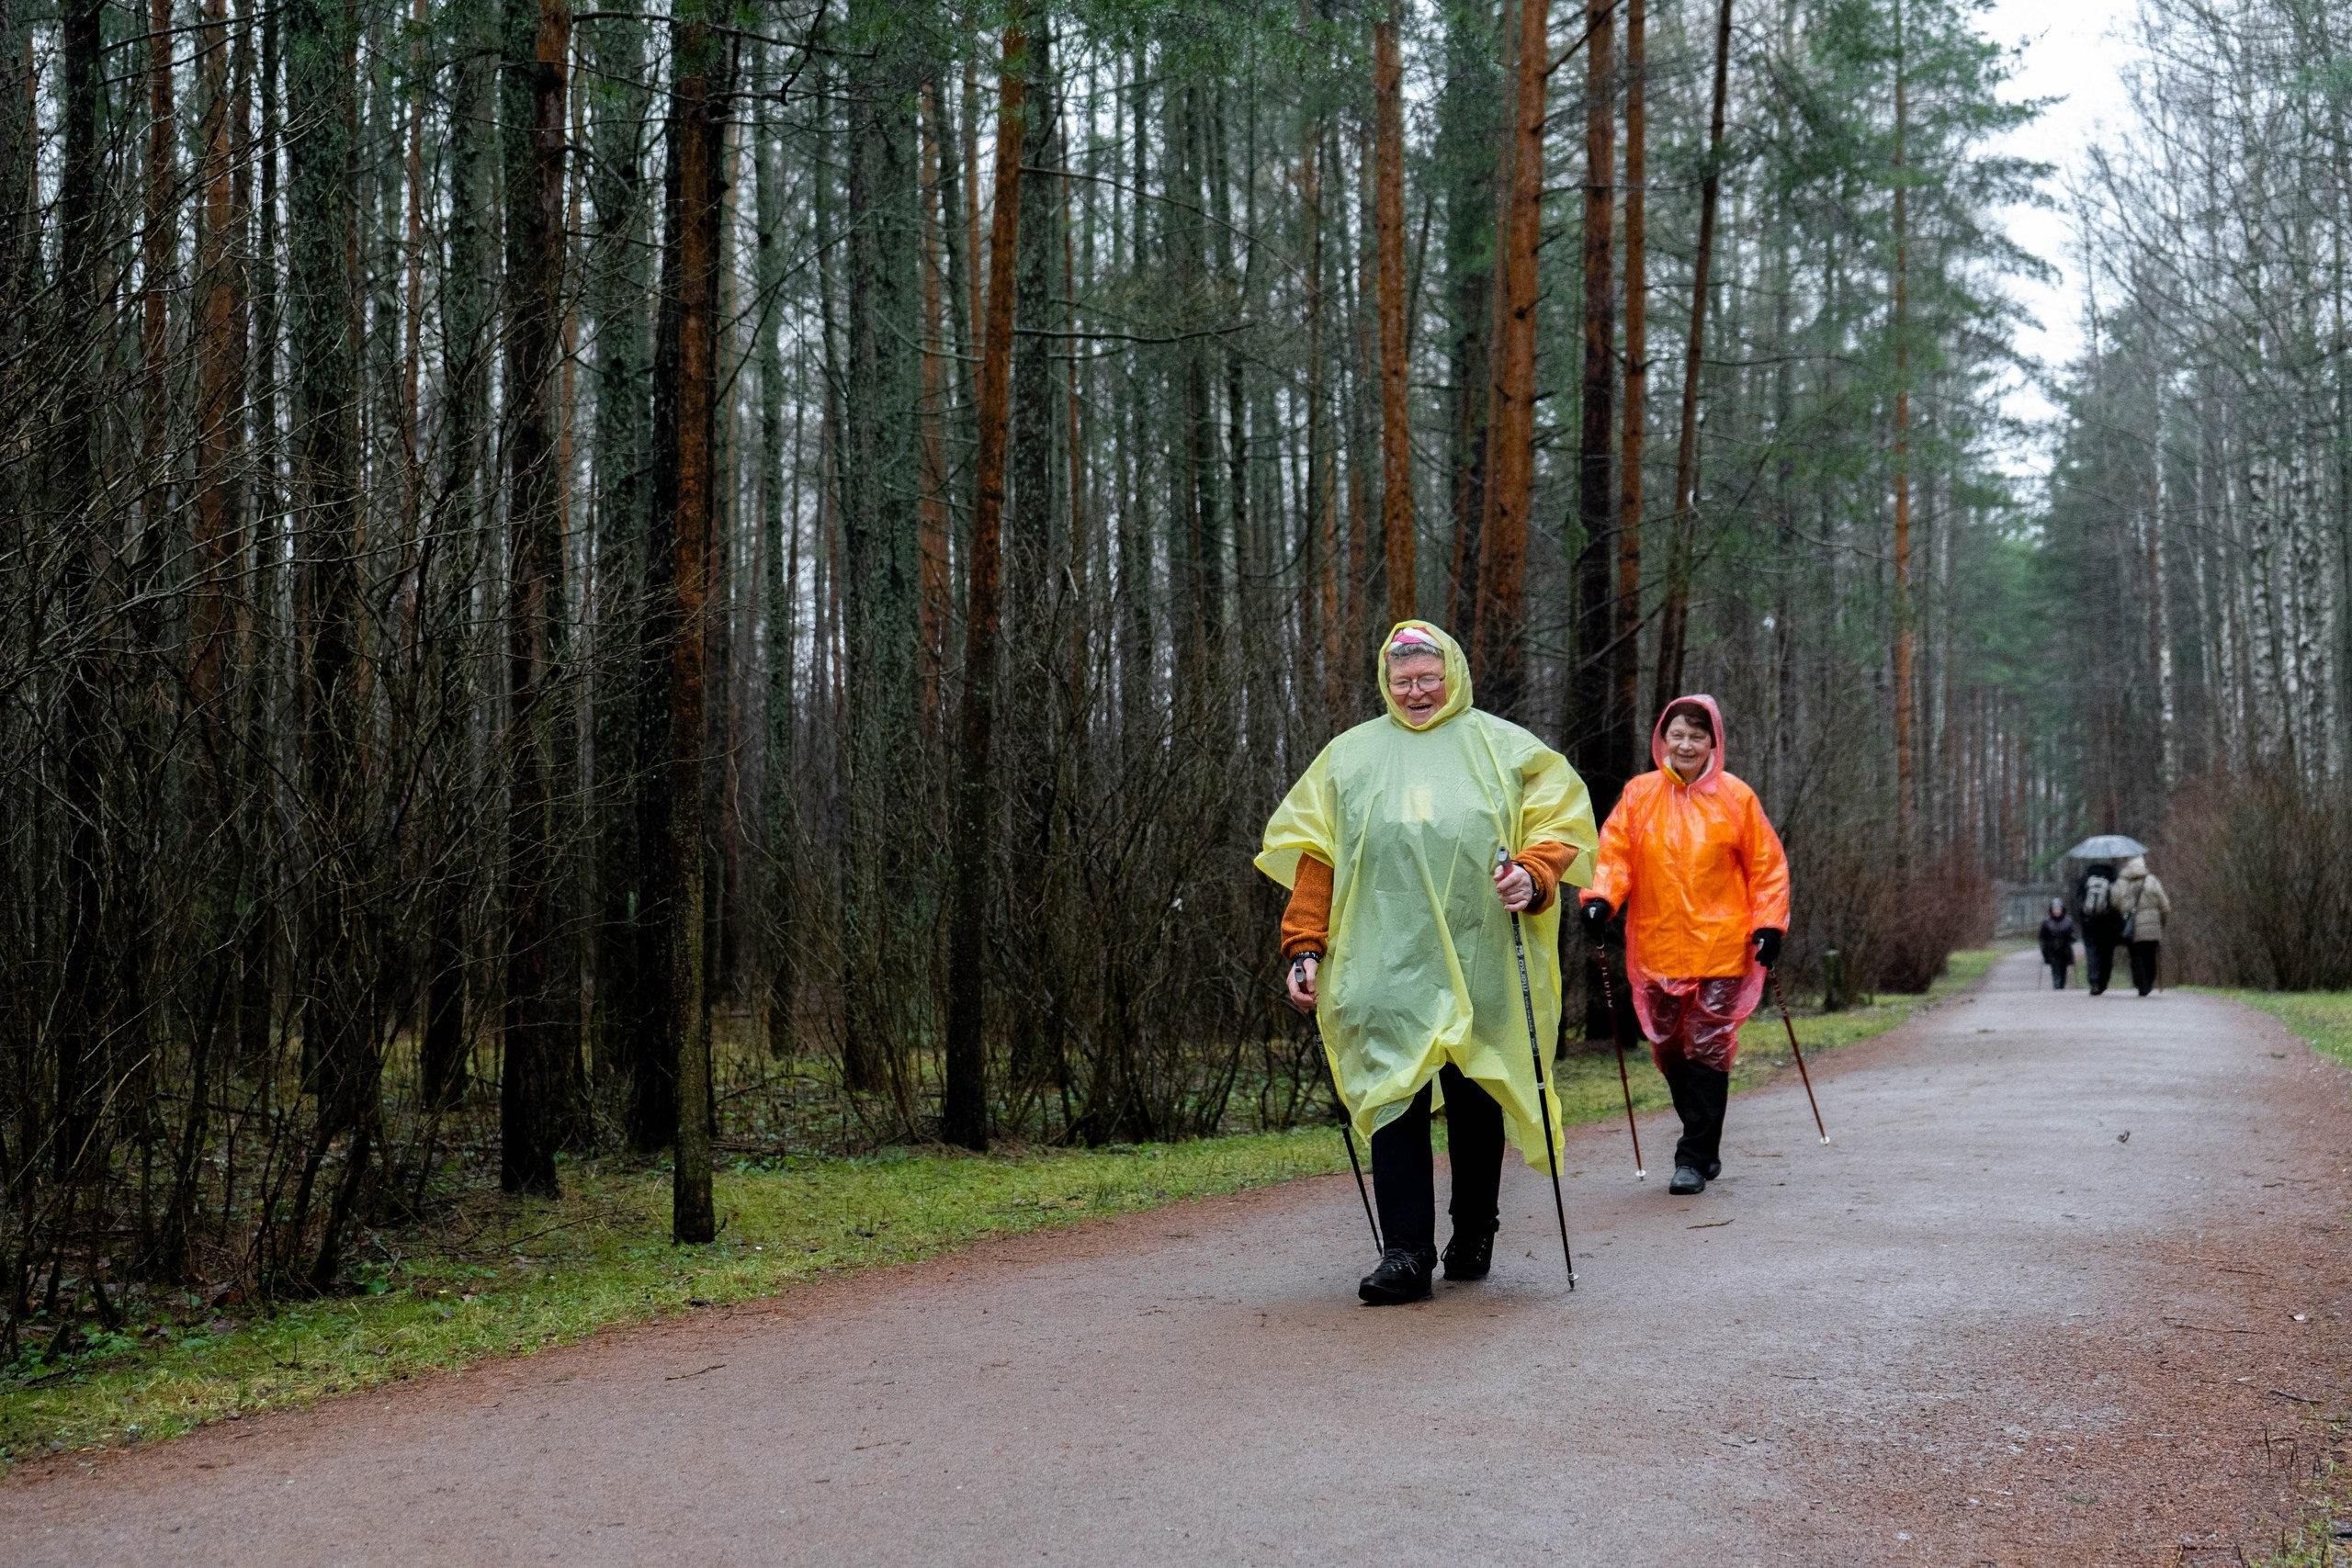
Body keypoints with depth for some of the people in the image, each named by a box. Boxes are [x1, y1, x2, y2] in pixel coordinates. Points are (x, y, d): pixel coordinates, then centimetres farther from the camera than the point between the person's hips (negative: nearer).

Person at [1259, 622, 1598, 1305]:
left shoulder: (1503, 748, 11)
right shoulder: (1349, 756, 14)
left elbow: (1558, 829, 6)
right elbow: (1313, 857, 11)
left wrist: (1532, 877, -16)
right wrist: (1305, 947, 1)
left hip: (1480, 962, 0)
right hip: (1384, 966, 0)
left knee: (1476, 1100, 5)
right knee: (1394, 1095, -7)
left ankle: (1474, 1237, 20)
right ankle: (1404, 1251, -7)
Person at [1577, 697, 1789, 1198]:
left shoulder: (1736, 798, 2)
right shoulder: (1638, 795, 5)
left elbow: (1767, 865, 6)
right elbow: (1615, 853, 2)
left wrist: (1769, 924, -2)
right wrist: (1601, 898, -15)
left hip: (1721, 949, -3)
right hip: (1658, 948, 3)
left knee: (1708, 1051, -6)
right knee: (1669, 1051, 8)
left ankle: (1695, 1157, 0)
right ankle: (1704, 1145, 26)